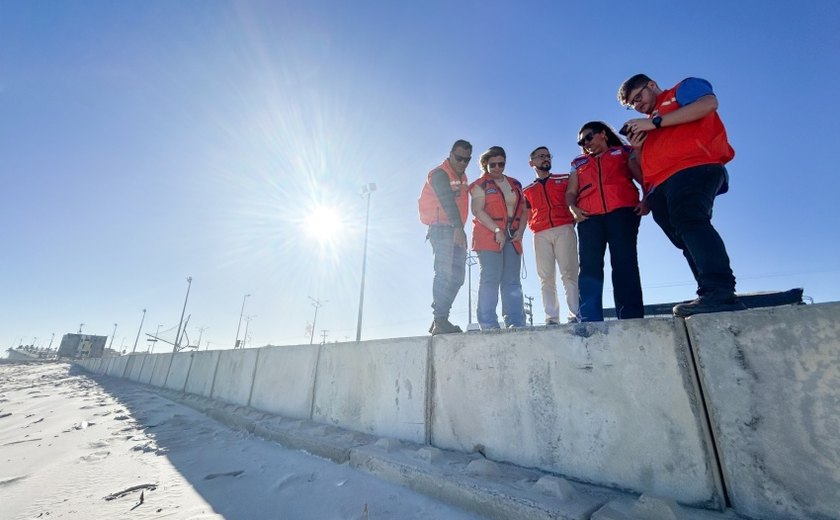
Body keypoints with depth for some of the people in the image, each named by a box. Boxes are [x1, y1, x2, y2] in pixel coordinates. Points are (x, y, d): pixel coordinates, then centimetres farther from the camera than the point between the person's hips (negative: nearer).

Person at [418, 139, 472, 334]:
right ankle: (440, 321, -13)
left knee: (457, 276, 6)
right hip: (442, 229, -9)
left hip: (456, 231, 9)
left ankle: (440, 320, 12)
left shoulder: (462, 176, 22)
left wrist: (460, 229, 7)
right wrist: (458, 228, -33)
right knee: (445, 273, -16)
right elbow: (447, 202, -21)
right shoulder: (439, 174, -5)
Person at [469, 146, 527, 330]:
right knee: (490, 279, -9)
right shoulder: (480, 185, 5)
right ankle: (488, 324, -6)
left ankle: (516, 323, 5)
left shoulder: (515, 184, 20)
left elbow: (523, 210, 17)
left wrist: (520, 231, -1)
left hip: (512, 237, 5)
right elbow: (478, 211, -8)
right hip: (489, 236, -5)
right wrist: (497, 230, -17)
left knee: (512, 281, 2)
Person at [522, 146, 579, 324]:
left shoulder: (565, 179, 18)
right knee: (546, 277, -3)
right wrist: (525, 229, 4)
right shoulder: (527, 190, 22)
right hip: (541, 234, 2)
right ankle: (552, 318, -3)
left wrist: (576, 217, -2)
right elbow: (525, 216, 21)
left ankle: (575, 315, -8)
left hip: (564, 229, -1)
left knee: (569, 273, -9)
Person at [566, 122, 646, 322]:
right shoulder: (578, 163, 29)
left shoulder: (624, 152, 23)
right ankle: (590, 320, -18)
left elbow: (644, 177, 11)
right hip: (589, 217, 2)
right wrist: (572, 207, -4)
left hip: (622, 211, -1)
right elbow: (571, 192, 18)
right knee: (589, 265, -12)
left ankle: (631, 317, -14)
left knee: (624, 262, -13)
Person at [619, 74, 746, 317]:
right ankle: (718, 297, -12)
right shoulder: (650, 126, 38)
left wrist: (655, 122, -2)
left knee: (690, 221, -29)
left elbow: (709, 103, -3)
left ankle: (720, 292, -38)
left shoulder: (684, 88, 21)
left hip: (693, 168, -7)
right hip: (661, 187, 7)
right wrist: (638, 148, 15)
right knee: (688, 241, -6)